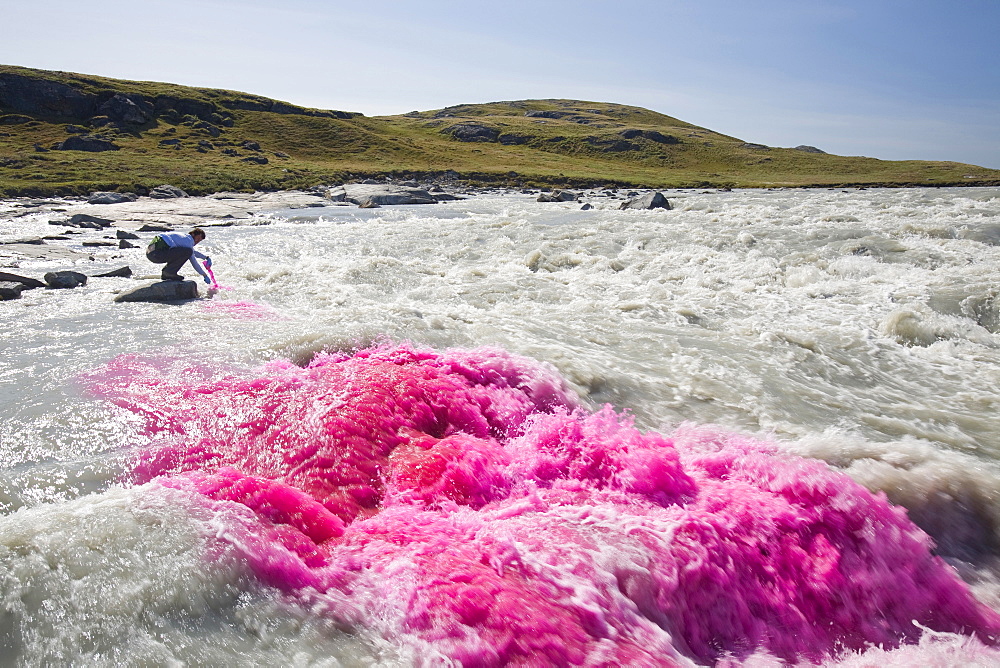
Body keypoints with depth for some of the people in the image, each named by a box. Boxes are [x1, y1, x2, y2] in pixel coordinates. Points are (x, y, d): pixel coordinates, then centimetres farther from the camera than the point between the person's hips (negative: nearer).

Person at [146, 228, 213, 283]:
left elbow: (194, 252, 41)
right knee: (188, 252, -16)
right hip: (156, 254, -10)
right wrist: (205, 275, 6)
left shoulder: (184, 237, 24)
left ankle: (165, 274, 16)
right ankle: (169, 272, -8)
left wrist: (206, 257, 32)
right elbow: (193, 262, -1)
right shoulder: (188, 241, -3)